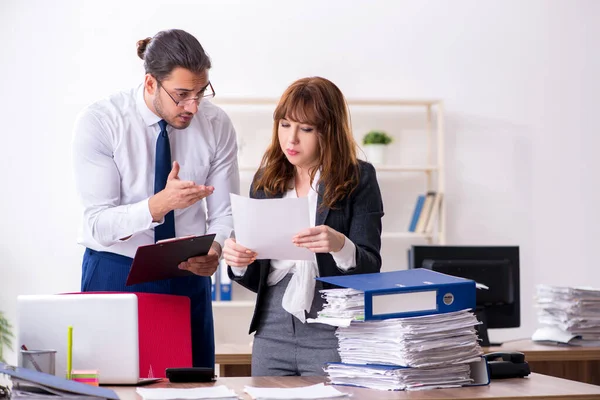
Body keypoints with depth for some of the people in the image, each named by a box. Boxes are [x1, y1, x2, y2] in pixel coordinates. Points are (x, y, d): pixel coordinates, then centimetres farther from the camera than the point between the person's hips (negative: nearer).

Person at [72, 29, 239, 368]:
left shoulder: (217, 125, -6)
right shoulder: (99, 123, -15)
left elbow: (225, 212, -3)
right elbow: (99, 224, -19)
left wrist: (214, 250, -25)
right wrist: (160, 204, -35)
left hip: (189, 277, 3)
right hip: (115, 275, -3)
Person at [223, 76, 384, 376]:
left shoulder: (358, 178, -3)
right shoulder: (266, 180, 9)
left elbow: (370, 269, -8)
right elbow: (256, 279, 13)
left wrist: (340, 246, -27)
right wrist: (238, 262, -9)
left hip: (333, 337, -4)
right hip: (272, 333, 4)